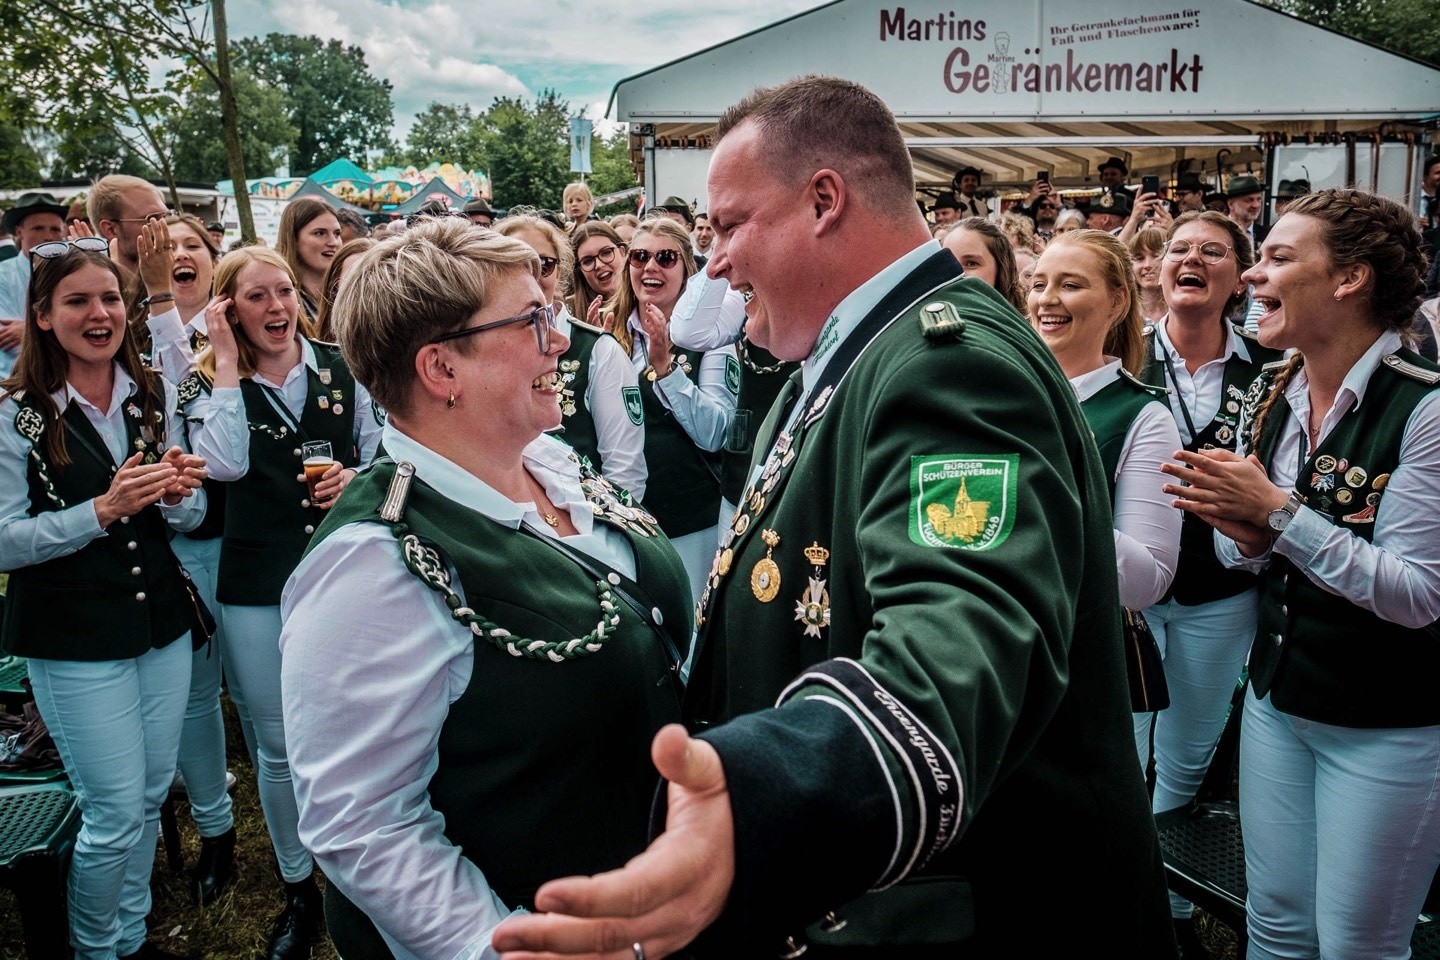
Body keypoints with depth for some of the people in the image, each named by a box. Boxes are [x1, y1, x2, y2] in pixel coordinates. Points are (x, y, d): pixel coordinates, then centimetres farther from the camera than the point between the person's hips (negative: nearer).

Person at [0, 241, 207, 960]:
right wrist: (102, 509, -25)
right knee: (115, 814, 1)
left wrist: (176, 494, -14)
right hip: (73, 638, -5)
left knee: (151, 796, 16)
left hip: (162, 622, 5)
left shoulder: (154, 398, 4)